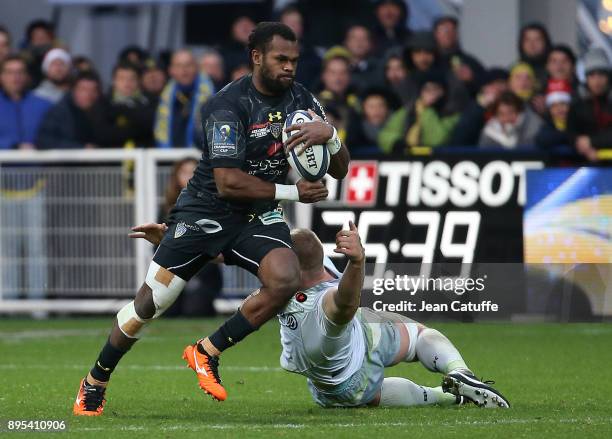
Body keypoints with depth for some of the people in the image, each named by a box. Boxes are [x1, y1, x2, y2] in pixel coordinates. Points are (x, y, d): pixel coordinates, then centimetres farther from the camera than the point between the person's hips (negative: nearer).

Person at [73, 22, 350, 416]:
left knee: (286, 280, -25)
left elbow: (340, 170, -3)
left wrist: (329, 134, -25)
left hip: (258, 217, 5)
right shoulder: (229, 106, -21)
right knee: (150, 302, -3)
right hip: (206, 211, -4)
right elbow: (228, 182, -27)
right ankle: (95, 382, 19)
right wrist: (291, 192, -21)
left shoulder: (301, 99, -2)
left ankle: (207, 352, -6)